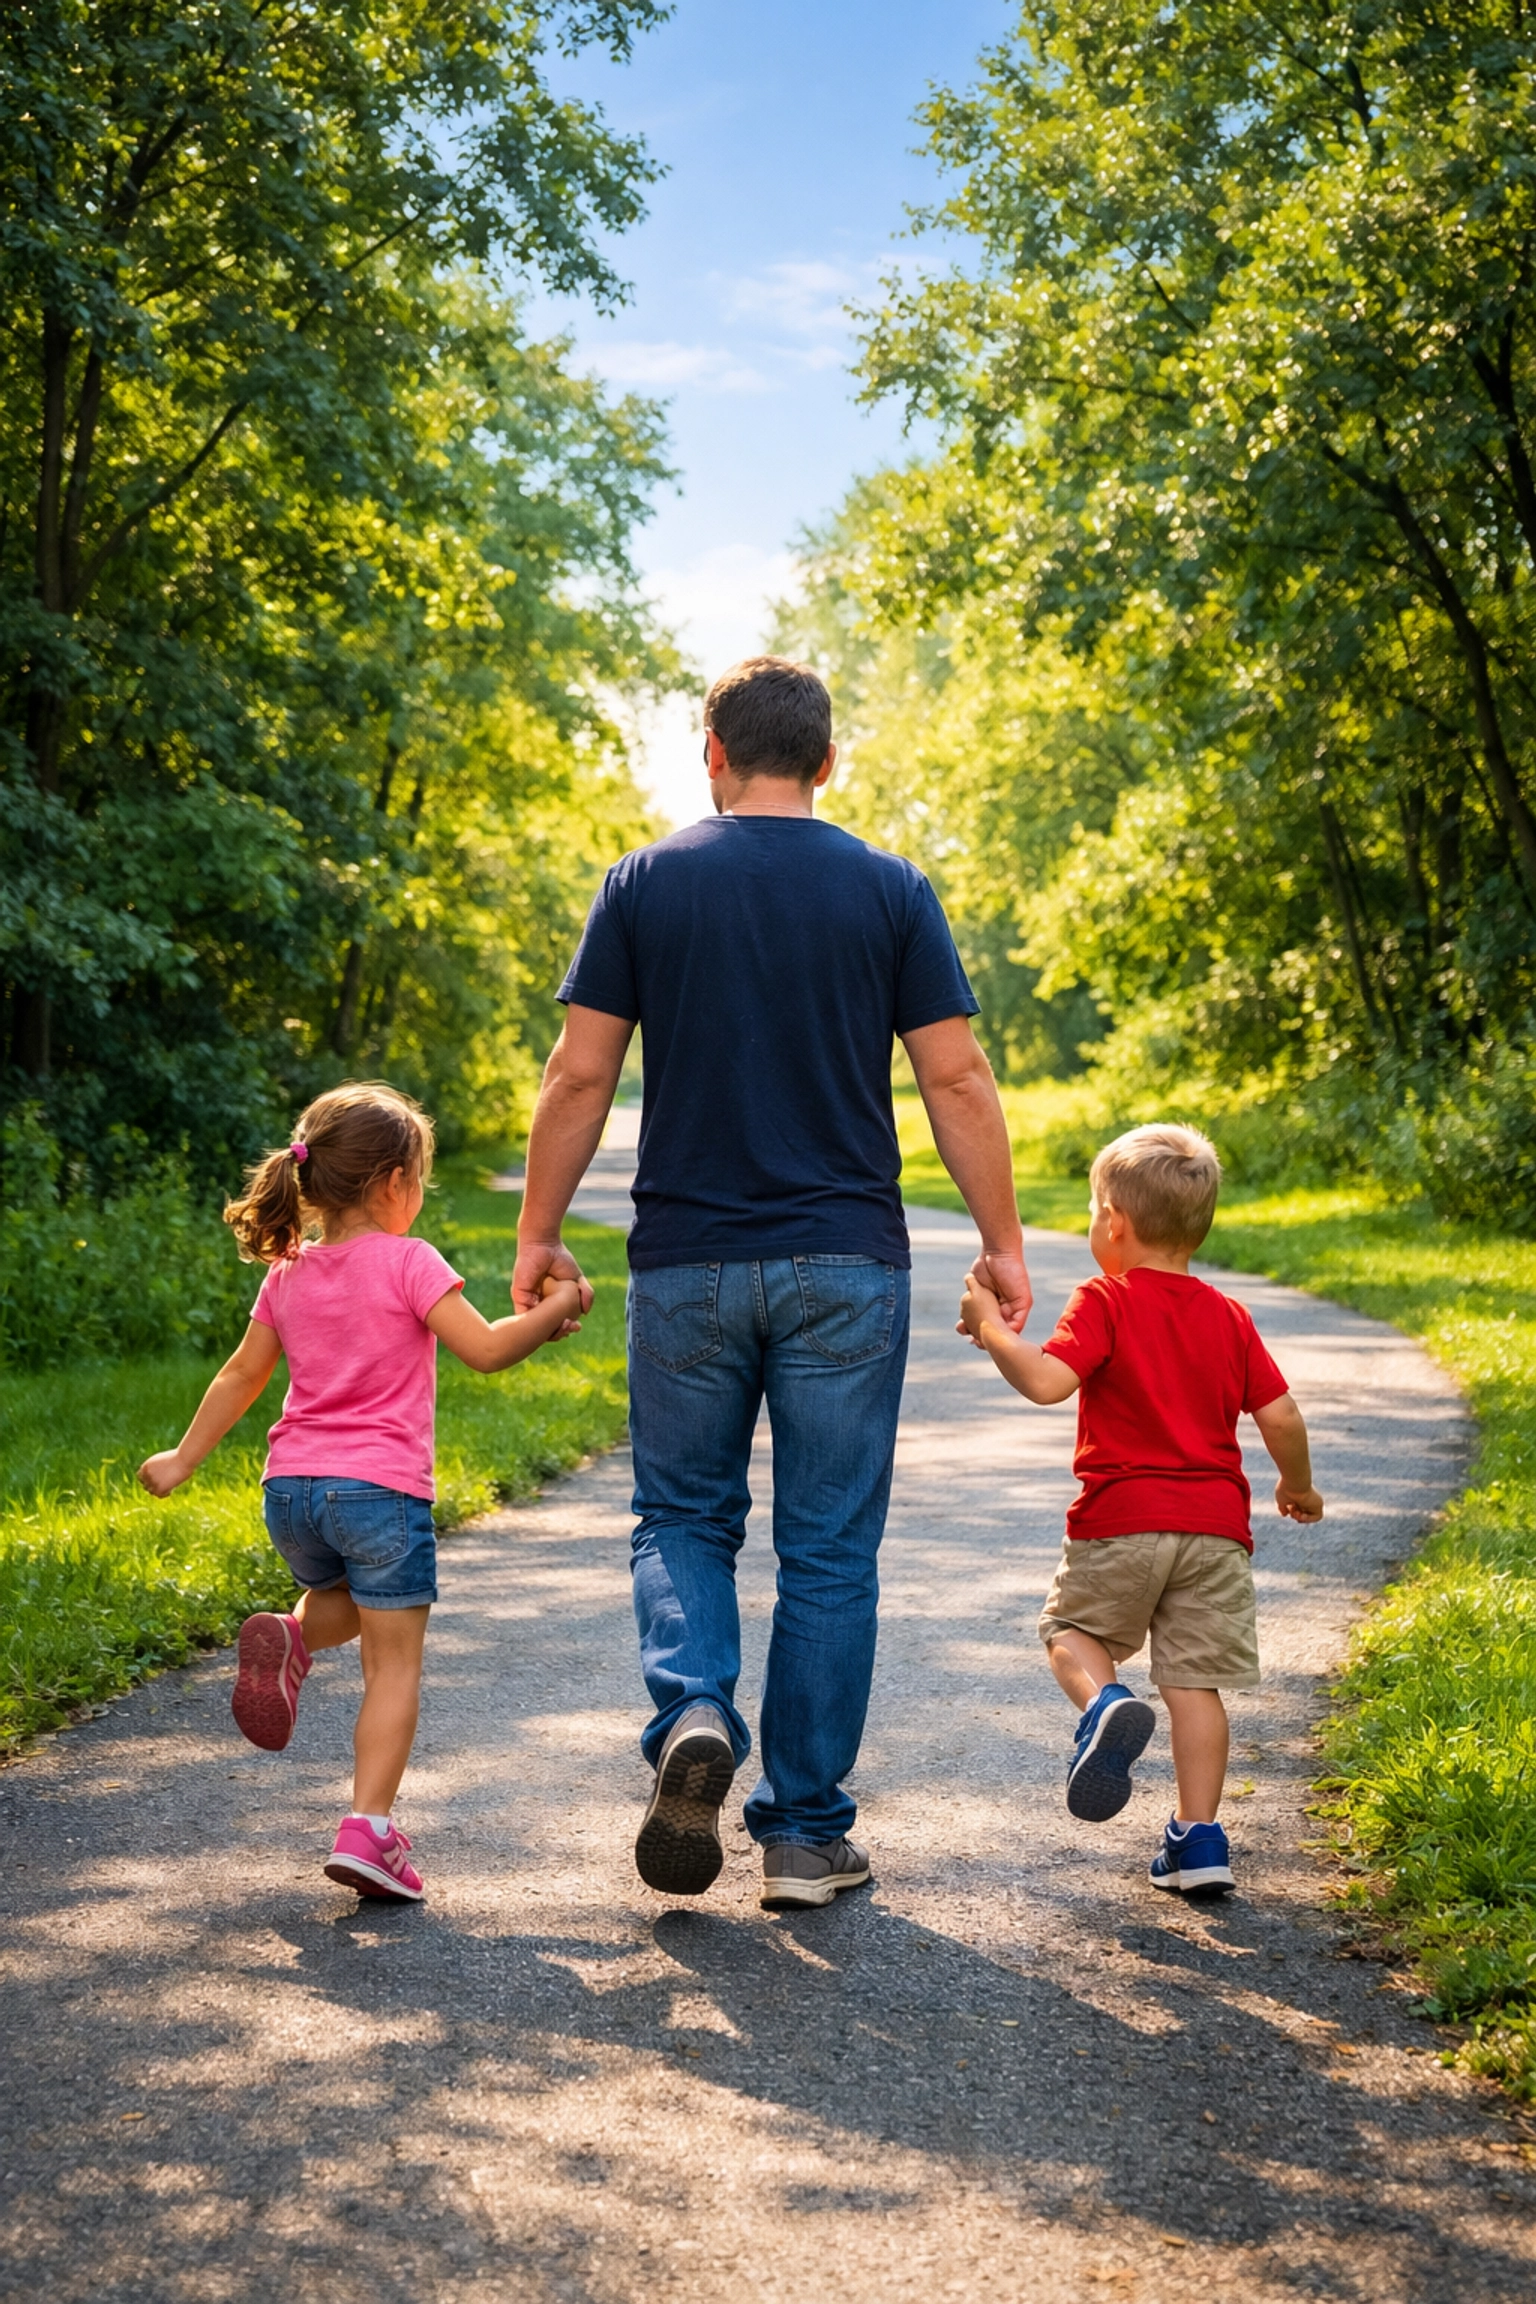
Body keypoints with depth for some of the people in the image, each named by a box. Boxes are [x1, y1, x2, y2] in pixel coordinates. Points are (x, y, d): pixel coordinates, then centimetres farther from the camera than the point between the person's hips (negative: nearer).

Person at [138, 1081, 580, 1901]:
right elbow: (486, 1348, -14)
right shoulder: (408, 1263, -7)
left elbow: (241, 1377, 16)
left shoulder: (288, 1276, 10)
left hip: (291, 1489, 6)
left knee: (339, 1594, 33)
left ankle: (289, 1640, 0)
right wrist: (552, 1310, 0)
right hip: (380, 1489, -6)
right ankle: (367, 1830, -10)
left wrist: (184, 1460, 26)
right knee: (394, 1662, 0)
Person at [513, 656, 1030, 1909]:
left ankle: (694, 1714, -11)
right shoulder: (893, 891, 1)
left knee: (684, 1515, 16)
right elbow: (957, 1079, -1)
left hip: (688, 1261, 0)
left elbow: (580, 1075, 0)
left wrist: (539, 1234, 8)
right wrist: (1004, 1242, 6)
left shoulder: (647, 884, 1)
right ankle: (806, 1833, 11)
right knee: (829, 1549, 7)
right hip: (847, 1265, 0)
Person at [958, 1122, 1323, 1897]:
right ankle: (1198, 1838, 4)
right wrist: (1297, 1486, 23)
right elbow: (1280, 1417, 6)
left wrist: (992, 1330, -5)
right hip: (1215, 1526, 4)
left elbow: (1047, 1381, -19)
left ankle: (1105, 1705, -15)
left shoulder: (1105, 1302, -5)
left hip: (1121, 1521, -3)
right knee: (1195, 1680, 7)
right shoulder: (1228, 1317, 9)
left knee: (1073, 1627, 17)